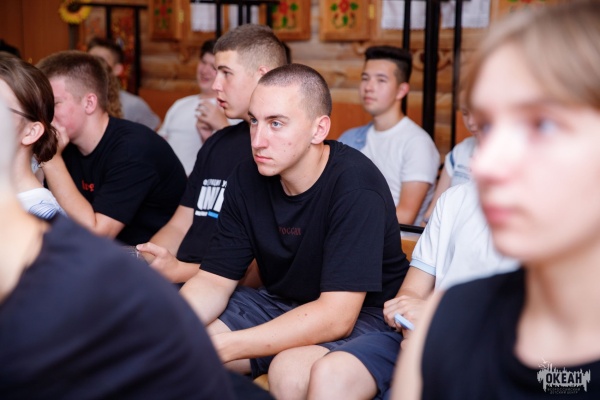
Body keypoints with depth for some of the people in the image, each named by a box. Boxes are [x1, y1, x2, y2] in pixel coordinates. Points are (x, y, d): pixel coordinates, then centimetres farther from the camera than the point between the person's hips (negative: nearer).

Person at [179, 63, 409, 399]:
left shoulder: (355, 186, -25)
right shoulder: (248, 179, -5)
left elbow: (336, 316, -30)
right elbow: (214, 280, -2)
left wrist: (221, 346, -35)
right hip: (280, 304, 6)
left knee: (291, 373, -35)